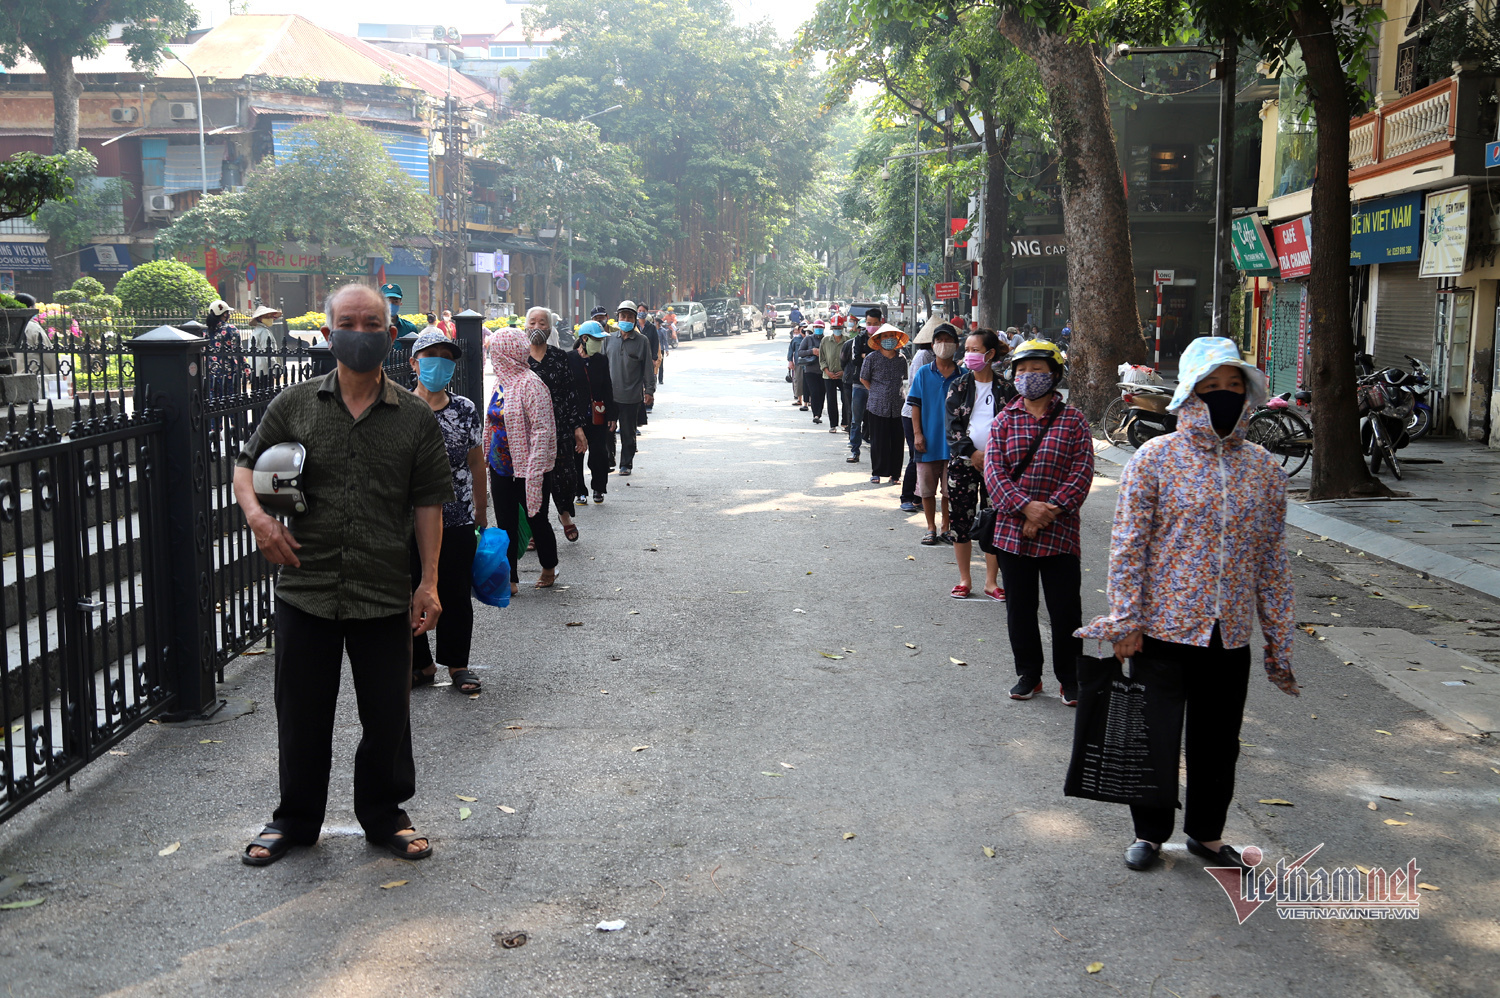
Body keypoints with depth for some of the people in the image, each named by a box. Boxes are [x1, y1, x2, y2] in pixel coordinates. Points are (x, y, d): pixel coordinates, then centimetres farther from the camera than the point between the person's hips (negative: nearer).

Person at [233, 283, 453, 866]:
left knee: (387, 713, 10)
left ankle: (384, 815, 30)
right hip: (306, 589, 1)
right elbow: (247, 465, 10)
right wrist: (256, 514, -11)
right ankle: (296, 819, 31)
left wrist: (429, 582, -3)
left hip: (386, 595, 0)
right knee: (301, 713, 12)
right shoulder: (294, 405, 3)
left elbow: (428, 502, 2)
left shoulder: (415, 417, 2)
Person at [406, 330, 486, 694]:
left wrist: (481, 512, 12)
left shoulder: (466, 410, 5)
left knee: (456, 595, 7)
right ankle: (420, 663, 22)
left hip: (458, 521, 1)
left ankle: (457, 663, 21)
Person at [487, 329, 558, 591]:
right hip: (501, 469, 7)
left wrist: (535, 470, -24)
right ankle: (510, 580, 15)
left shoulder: (530, 384, -16)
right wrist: (488, 458, 17)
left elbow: (542, 429, -20)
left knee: (537, 521, 9)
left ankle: (549, 569, 30)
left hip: (527, 469, -7)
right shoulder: (501, 383, 9)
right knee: (505, 525, 8)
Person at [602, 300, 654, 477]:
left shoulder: (641, 341, 0)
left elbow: (648, 367, 1)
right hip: (610, 394, 3)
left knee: (628, 433, 6)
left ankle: (626, 464, 16)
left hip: (632, 396, -3)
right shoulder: (610, 339, 9)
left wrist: (649, 390, -4)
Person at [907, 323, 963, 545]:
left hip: (953, 442, 0)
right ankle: (931, 528, 22)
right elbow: (915, 405, 2)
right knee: (927, 488, 8)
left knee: (950, 489, 6)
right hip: (928, 443, 0)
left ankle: (945, 528, 20)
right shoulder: (923, 374, 1)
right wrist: (917, 434, -6)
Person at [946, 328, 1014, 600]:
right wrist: (972, 453, -14)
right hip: (963, 463, 1)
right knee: (962, 521, 4)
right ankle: (964, 580, 15)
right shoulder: (959, 386, 4)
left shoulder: (1005, 389, 3)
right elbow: (952, 425, -2)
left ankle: (991, 582, 13)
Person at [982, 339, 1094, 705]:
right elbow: (994, 471, -4)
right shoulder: (1004, 420, 6)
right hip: (1011, 531, 2)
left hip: (1059, 533, -2)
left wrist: (1050, 510, -18)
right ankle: (1029, 674, 26)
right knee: (1019, 609, 11)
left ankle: (1069, 678, 19)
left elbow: (1082, 473, -6)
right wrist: (1026, 506, -18)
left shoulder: (1073, 421, 1)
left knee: (1065, 610, 3)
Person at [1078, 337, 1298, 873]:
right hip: (1164, 628, -3)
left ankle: (1207, 832, 36)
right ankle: (1150, 832, 30)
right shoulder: (1155, 458, -7)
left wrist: (1279, 636, 9)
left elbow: (1272, 557, 9)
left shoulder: (1263, 468, 4)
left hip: (1230, 634, 3)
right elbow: (1128, 545, -8)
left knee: (1219, 742, 15)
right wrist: (1126, 621, -12)